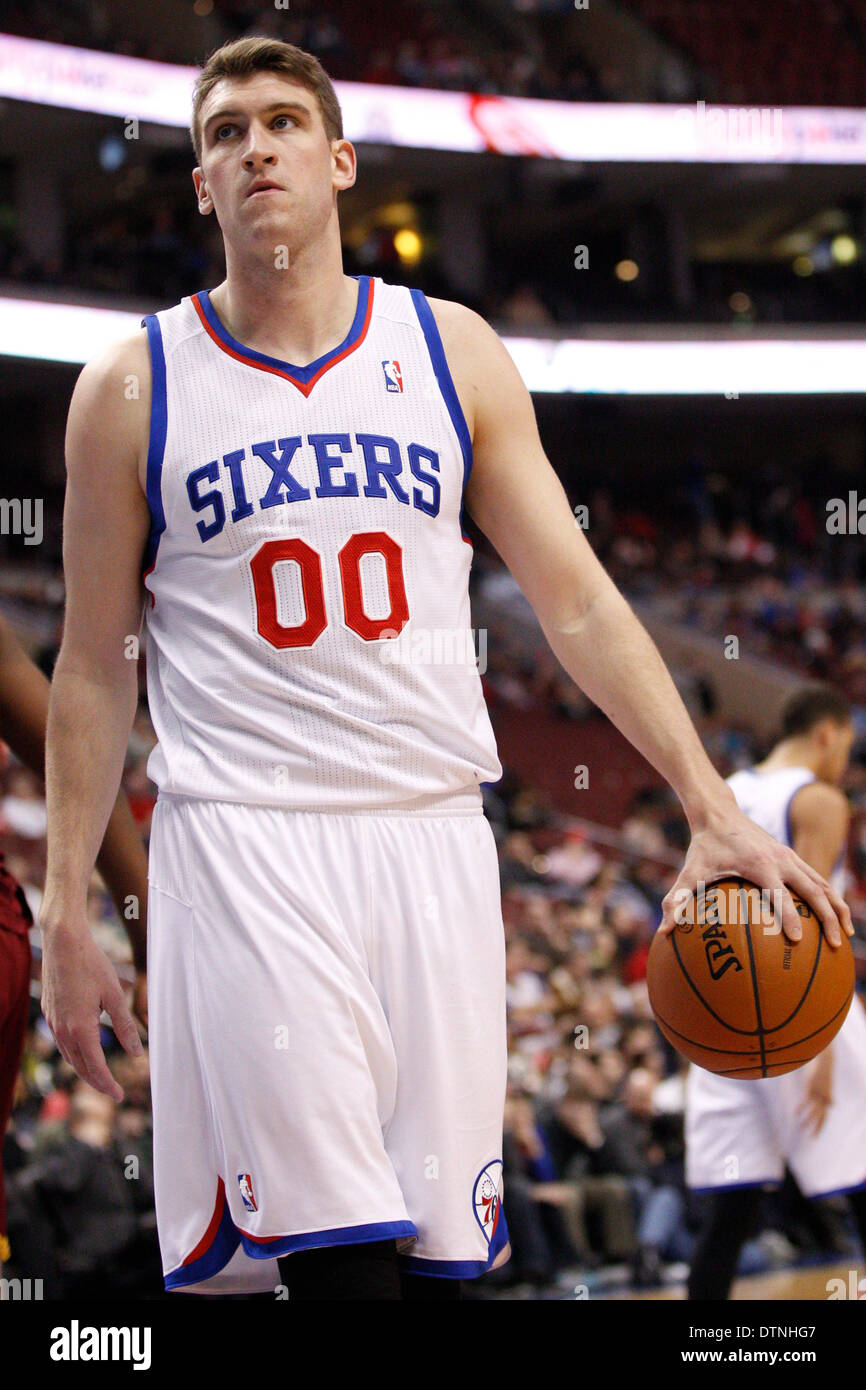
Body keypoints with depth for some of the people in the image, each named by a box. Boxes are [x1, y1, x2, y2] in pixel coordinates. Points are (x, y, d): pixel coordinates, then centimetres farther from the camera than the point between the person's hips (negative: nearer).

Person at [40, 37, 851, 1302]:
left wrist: (711, 805, -2)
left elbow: (576, 600, 8)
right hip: (244, 847, -3)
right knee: (342, 1256, -17)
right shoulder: (133, 388, 4)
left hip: (432, 832, 3)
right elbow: (96, 666, 8)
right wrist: (66, 910, 2)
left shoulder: (451, 352, 9)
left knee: (437, 1254, 3)